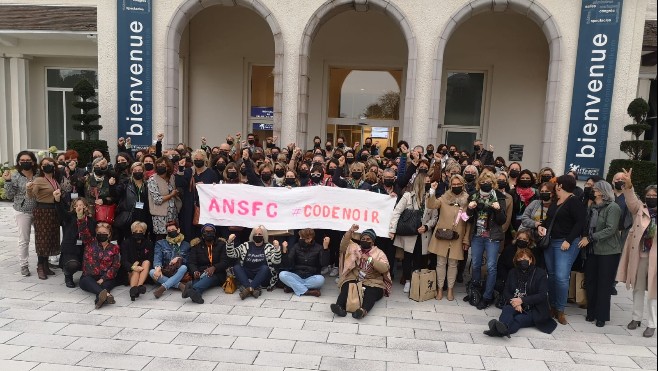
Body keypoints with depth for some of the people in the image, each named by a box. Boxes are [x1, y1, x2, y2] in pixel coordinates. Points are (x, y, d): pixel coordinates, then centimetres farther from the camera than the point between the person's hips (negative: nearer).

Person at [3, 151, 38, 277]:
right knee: (24, 240, 3)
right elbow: (10, 196, -7)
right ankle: (24, 265, 14)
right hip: (23, 213, -3)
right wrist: (7, 181, -17)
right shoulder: (15, 176, -6)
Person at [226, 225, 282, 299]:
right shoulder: (246, 245, 9)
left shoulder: (268, 247, 1)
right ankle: (254, 289, -38)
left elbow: (276, 261, -13)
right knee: (236, 267, -20)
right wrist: (229, 242, -13)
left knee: (265, 268, -30)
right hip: (247, 277, 3)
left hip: (263, 278, -3)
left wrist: (277, 248, -32)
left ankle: (248, 289, -38)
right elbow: (231, 254, 4)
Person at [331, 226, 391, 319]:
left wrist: (370, 259, -18)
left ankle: (363, 310, -58)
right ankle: (340, 307, -51)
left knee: (371, 293, -34)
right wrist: (350, 231, -7)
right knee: (346, 288, -30)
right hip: (353, 279, 2)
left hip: (372, 283, -2)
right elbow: (343, 246, 4)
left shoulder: (379, 253, 10)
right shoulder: (355, 248, 20)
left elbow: (385, 268, -6)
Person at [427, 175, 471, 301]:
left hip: (457, 238, 0)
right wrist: (432, 191, -25)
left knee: (453, 264, 8)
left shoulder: (467, 200, 2)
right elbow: (431, 205, -13)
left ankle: (450, 289, 23)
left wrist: (466, 240, -1)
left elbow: (469, 222, 3)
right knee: (441, 263, 6)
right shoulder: (444, 197, 3)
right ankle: (440, 288, 19)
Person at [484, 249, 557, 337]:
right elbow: (506, 292, 9)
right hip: (515, 306, 3)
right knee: (507, 309, -33)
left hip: (534, 310, -3)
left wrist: (522, 300, -19)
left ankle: (500, 330, -64)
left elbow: (542, 295, -9)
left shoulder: (540, 273, 1)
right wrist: (514, 302, -14)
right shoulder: (513, 272, 14)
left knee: (518, 319, -34)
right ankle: (503, 326, -66)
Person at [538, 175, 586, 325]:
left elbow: (580, 222, -17)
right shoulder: (555, 202, 14)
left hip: (566, 244, -8)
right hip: (550, 242, 8)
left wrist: (568, 240, -20)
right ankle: (552, 306, 20)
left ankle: (560, 310, 0)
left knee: (561, 277, -12)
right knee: (551, 275, 11)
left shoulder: (574, 201, -10)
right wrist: (541, 226, 3)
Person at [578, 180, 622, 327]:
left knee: (604, 284, 2)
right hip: (592, 250, 6)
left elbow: (610, 229, -18)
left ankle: (602, 315, 13)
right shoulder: (592, 207, 8)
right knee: (590, 282, 8)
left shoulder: (613, 207, -10)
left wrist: (590, 238, -17)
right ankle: (592, 312, 21)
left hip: (608, 252, -5)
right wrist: (584, 238, 1)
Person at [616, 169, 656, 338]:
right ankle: (636, 317, 28)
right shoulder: (640, 209, 4)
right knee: (638, 288, 14)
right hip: (639, 255, 2)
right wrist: (628, 185, -30)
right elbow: (631, 200, -13)